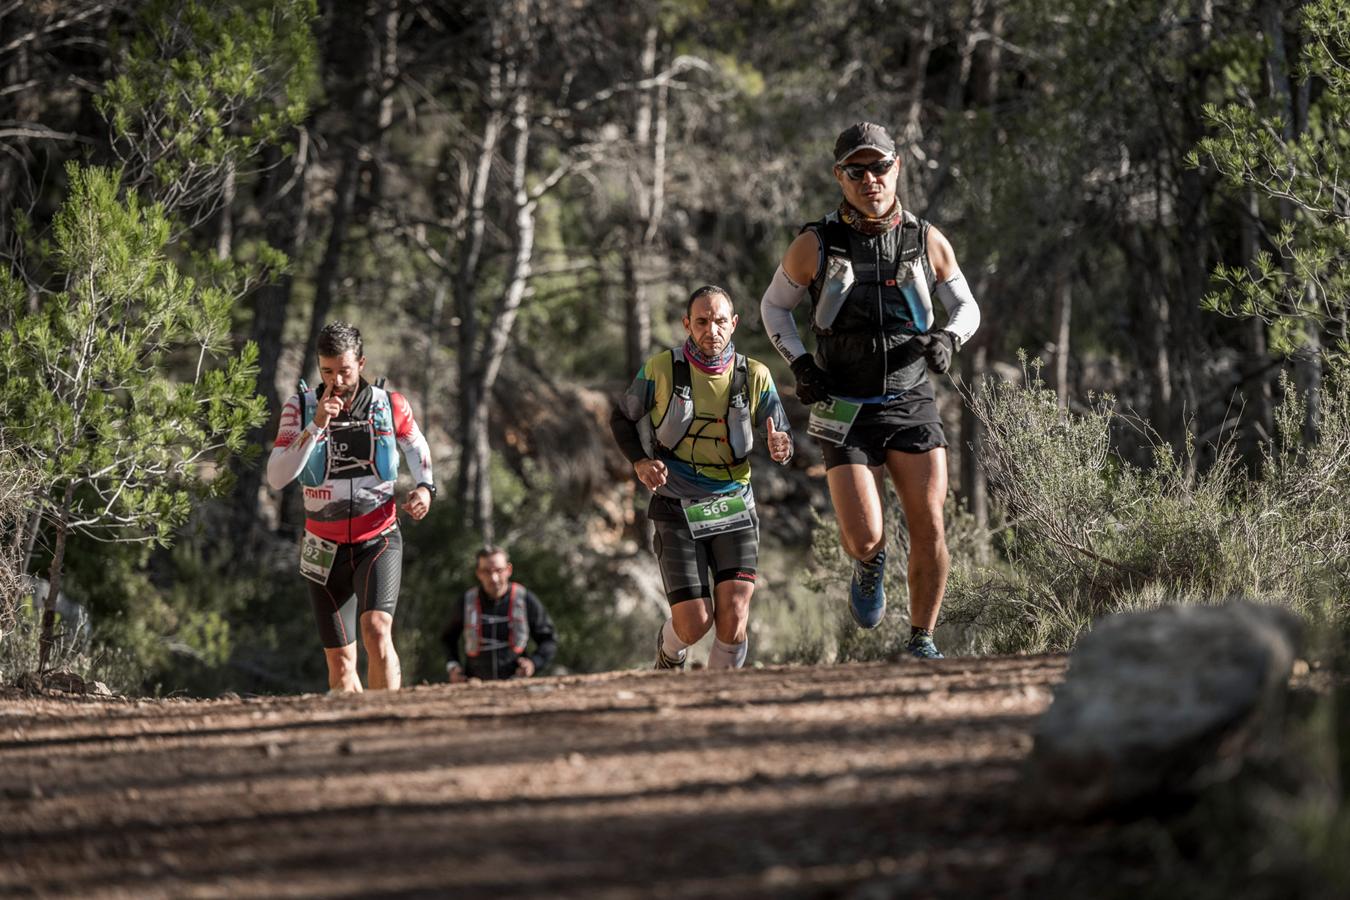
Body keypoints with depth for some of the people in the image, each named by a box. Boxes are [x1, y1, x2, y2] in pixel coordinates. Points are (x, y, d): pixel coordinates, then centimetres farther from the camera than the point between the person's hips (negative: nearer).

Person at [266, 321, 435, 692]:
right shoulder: (300, 408, -5)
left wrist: (425, 486, 0)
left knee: (376, 630, -25)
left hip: (378, 540, -1)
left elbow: (415, 445, 19)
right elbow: (276, 478, -15)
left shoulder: (390, 406, -3)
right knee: (340, 661, 3)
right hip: (325, 548, 1)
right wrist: (315, 426, -22)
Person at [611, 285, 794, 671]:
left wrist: (781, 448, -22)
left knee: (733, 616, -16)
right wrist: (640, 462, -9)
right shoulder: (661, 370, -6)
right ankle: (670, 649, 30)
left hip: (733, 508, 1)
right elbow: (621, 418, 8)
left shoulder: (754, 376, -2)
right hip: (677, 509, -1)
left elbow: (782, 436, 3)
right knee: (694, 624, -8)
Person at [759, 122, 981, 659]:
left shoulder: (928, 242, 2)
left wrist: (948, 338, -8)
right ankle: (870, 567, 23)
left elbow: (966, 307, 15)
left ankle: (921, 640, 7)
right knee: (864, 537, -15)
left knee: (929, 526, -10)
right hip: (847, 411, -2)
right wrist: (799, 364, -3)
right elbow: (774, 306, 13)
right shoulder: (815, 246, -3)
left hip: (912, 406, 2)